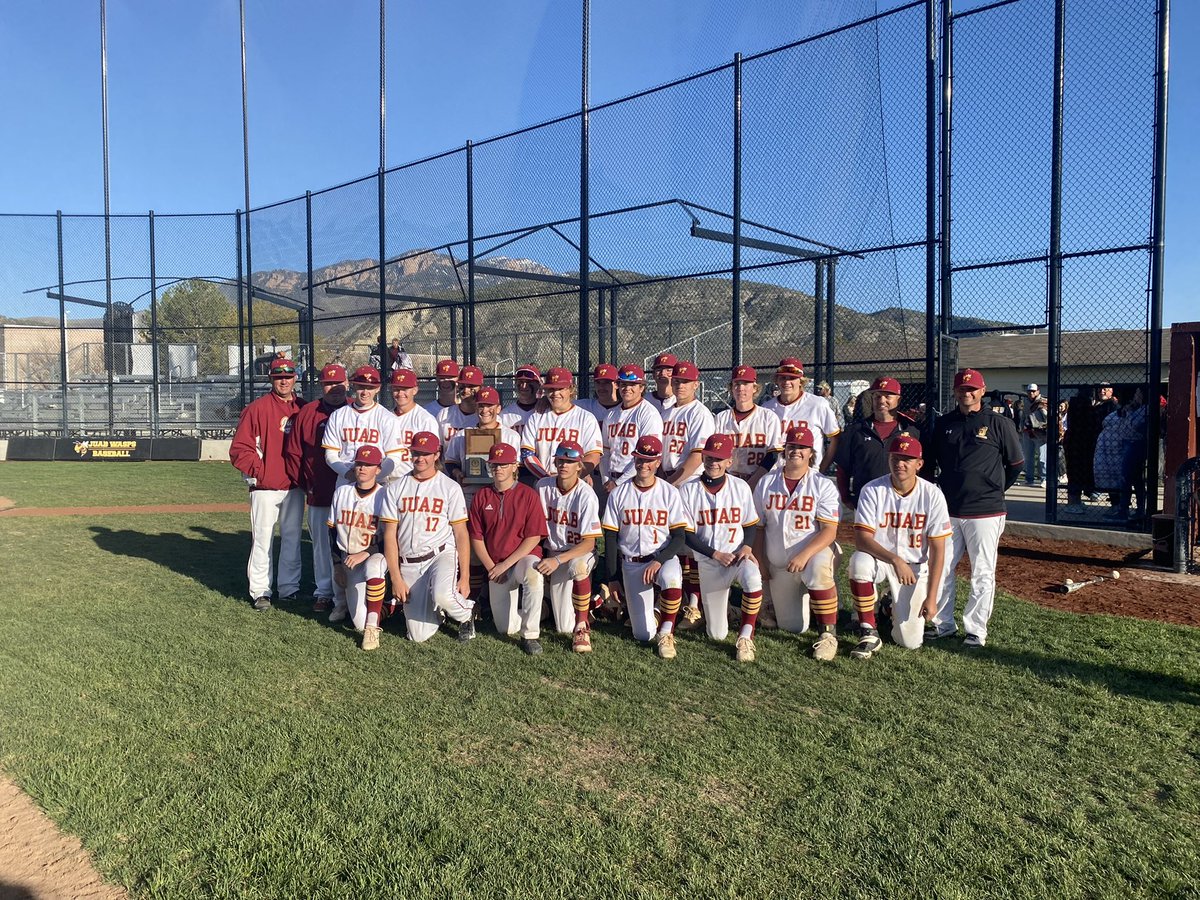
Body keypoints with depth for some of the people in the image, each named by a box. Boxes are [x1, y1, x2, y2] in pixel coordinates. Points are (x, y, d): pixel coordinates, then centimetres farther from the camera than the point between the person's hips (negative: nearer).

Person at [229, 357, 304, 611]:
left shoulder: (303, 409, 8)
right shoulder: (256, 408, -5)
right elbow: (239, 449, -7)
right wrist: (259, 471, -10)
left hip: (294, 487, 4)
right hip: (265, 487, -4)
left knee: (292, 538, 12)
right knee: (262, 540, 0)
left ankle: (290, 588, 23)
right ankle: (260, 592, 10)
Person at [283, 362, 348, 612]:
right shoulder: (307, 412, 5)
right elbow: (292, 453, 9)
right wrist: (304, 485, 6)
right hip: (318, 495, 1)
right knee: (321, 544, 10)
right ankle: (323, 592, 21)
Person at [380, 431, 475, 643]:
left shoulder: (450, 487, 2)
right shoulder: (395, 488, 7)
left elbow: (461, 534, -1)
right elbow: (389, 535, 3)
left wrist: (464, 577, -8)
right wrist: (396, 578, -5)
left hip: (442, 556, -2)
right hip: (408, 565, 2)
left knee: (442, 595, -36)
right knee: (418, 636, -4)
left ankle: (466, 615, -1)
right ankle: (437, 610, 30)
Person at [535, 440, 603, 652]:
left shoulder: (586, 496, -18)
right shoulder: (543, 486, -6)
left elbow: (589, 542, -21)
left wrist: (558, 560, -32)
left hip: (581, 552, -3)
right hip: (553, 553, 3)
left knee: (578, 566, -43)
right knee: (564, 628, -5)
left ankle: (582, 627, -24)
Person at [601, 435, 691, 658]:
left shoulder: (670, 493, -2)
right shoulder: (618, 494, 1)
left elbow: (679, 537, -5)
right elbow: (610, 538, 3)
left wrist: (658, 561, -21)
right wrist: (612, 578, 0)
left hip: (664, 558, -1)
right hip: (631, 563, 1)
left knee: (671, 579, -39)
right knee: (643, 634, -5)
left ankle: (666, 634, -16)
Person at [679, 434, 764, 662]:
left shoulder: (741, 487, -1)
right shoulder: (688, 490, -5)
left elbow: (751, 525, 7)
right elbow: (687, 535, -4)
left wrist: (747, 547, -13)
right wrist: (716, 554, -13)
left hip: (738, 556, 0)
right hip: (707, 562, 0)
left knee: (753, 578, -38)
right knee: (717, 634, 4)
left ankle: (745, 638, -22)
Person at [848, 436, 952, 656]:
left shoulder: (932, 495, -11)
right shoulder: (872, 490, -13)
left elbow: (937, 550, -11)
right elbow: (862, 538, -21)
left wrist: (931, 597, -17)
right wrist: (896, 560, -37)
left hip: (915, 566, 1)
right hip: (879, 558, -1)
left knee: (910, 641, -7)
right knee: (859, 562, -37)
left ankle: (893, 608, 29)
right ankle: (869, 634, -21)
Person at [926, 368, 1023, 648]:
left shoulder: (999, 423, -3)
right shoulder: (944, 423, 8)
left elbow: (1016, 464, 5)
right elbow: (933, 461, 19)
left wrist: (994, 490, 9)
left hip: (985, 512, -4)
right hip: (948, 510, 4)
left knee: (982, 573, 3)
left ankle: (976, 630, 13)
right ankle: (943, 623, 21)